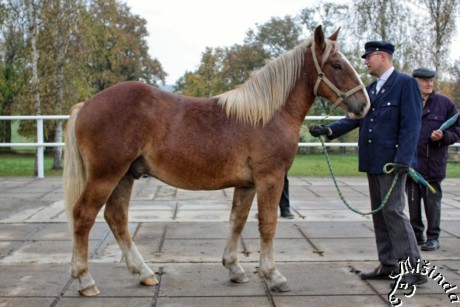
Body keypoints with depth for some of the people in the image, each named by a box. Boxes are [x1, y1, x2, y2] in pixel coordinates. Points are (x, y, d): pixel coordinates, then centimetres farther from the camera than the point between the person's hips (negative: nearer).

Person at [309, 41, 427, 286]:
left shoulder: (405, 83, -7)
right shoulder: (370, 89, 15)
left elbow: (411, 124, -14)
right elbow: (355, 118, 9)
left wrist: (403, 160, -21)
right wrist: (328, 130, -6)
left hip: (392, 162, -8)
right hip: (373, 162, 8)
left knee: (393, 211, -9)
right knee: (379, 213, 11)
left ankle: (413, 269, -1)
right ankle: (388, 265, 20)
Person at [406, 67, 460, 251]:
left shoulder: (444, 103, 2)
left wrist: (443, 136, -16)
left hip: (432, 164, -1)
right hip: (409, 162, 1)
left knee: (432, 201, 4)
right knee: (413, 202, 9)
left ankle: (433, 237, 16)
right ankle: (416, 235, 23)